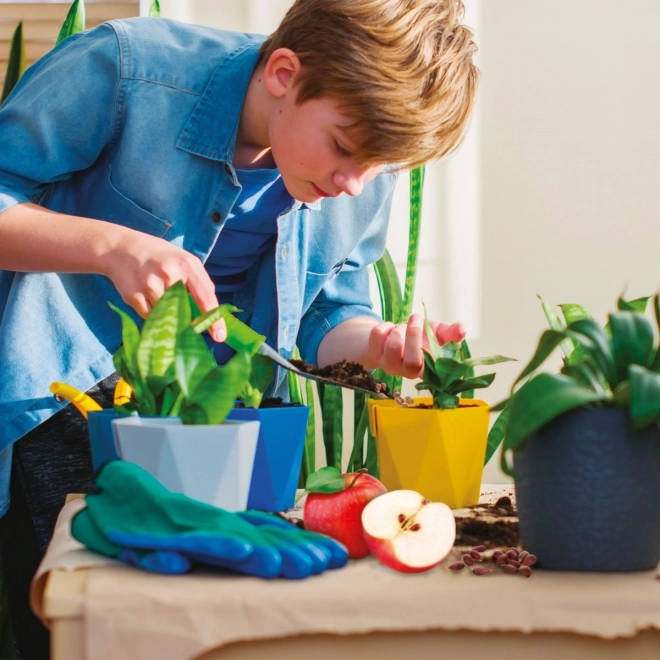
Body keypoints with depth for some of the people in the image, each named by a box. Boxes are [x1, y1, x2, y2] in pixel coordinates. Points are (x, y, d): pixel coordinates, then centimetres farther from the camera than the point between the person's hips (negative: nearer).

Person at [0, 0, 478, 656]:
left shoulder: (363, 174, -7)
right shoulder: (125, 70, -23)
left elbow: (325, 313, 5)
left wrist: (377, 343, -18)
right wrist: (111, 246, -35)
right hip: (62, 396, -4)